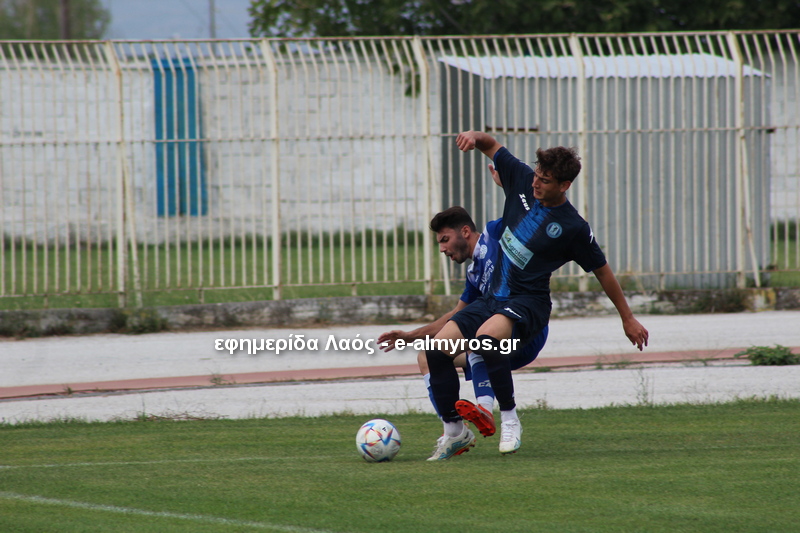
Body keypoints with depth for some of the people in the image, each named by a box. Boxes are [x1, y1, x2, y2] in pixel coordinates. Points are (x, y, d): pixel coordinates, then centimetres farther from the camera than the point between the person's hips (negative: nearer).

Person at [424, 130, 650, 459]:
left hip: (529, 303, -6)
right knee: (438, 346, -14)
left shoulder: (573, 228, -11)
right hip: (493, 298, 6)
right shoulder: (523, 180, 0)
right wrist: (475, 137, -11)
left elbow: (602, 271, 1)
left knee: (486, 337, -37)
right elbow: (492, 145, 13)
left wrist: (627, 318, 8)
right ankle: (454, 432, 1)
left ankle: (510, 420, -21)